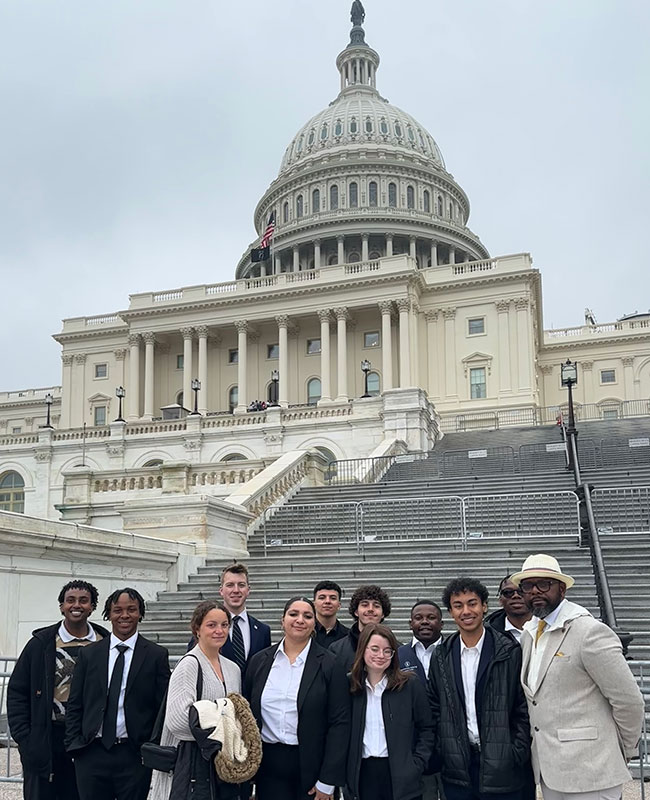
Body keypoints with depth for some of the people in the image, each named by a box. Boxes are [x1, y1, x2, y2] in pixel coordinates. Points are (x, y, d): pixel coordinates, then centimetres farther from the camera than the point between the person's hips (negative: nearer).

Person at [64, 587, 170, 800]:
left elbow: (163, 708, 0)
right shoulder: (89, 654, 8)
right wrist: (74, 744, 0)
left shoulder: (156, 655, 1)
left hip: (134, 755, -2)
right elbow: (74, 705, 9)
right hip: (92, 753, 2)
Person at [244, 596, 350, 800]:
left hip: (311, 766, -2)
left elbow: (340, 722, -7)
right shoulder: (259, 661, 5)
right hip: (268, 762, 2)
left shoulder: (329, 664, -4)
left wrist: (327, 781, -10)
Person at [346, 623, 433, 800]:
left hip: (400, 777, -2)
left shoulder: (411, 685, -1)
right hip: (362, 775, 2)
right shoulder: (350, 686, 4)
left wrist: (416, 766, -7)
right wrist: (347, 775, 2)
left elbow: (426, 729, 2)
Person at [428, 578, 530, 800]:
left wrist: (517, 754, -8)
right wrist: (443, 752, 1)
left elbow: (524, 709, -3)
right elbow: (435, 709, 10)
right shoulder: (441, 656, 5)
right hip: (457, 769, 3)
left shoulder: (510, 652, -5)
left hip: (501, 767, -2)